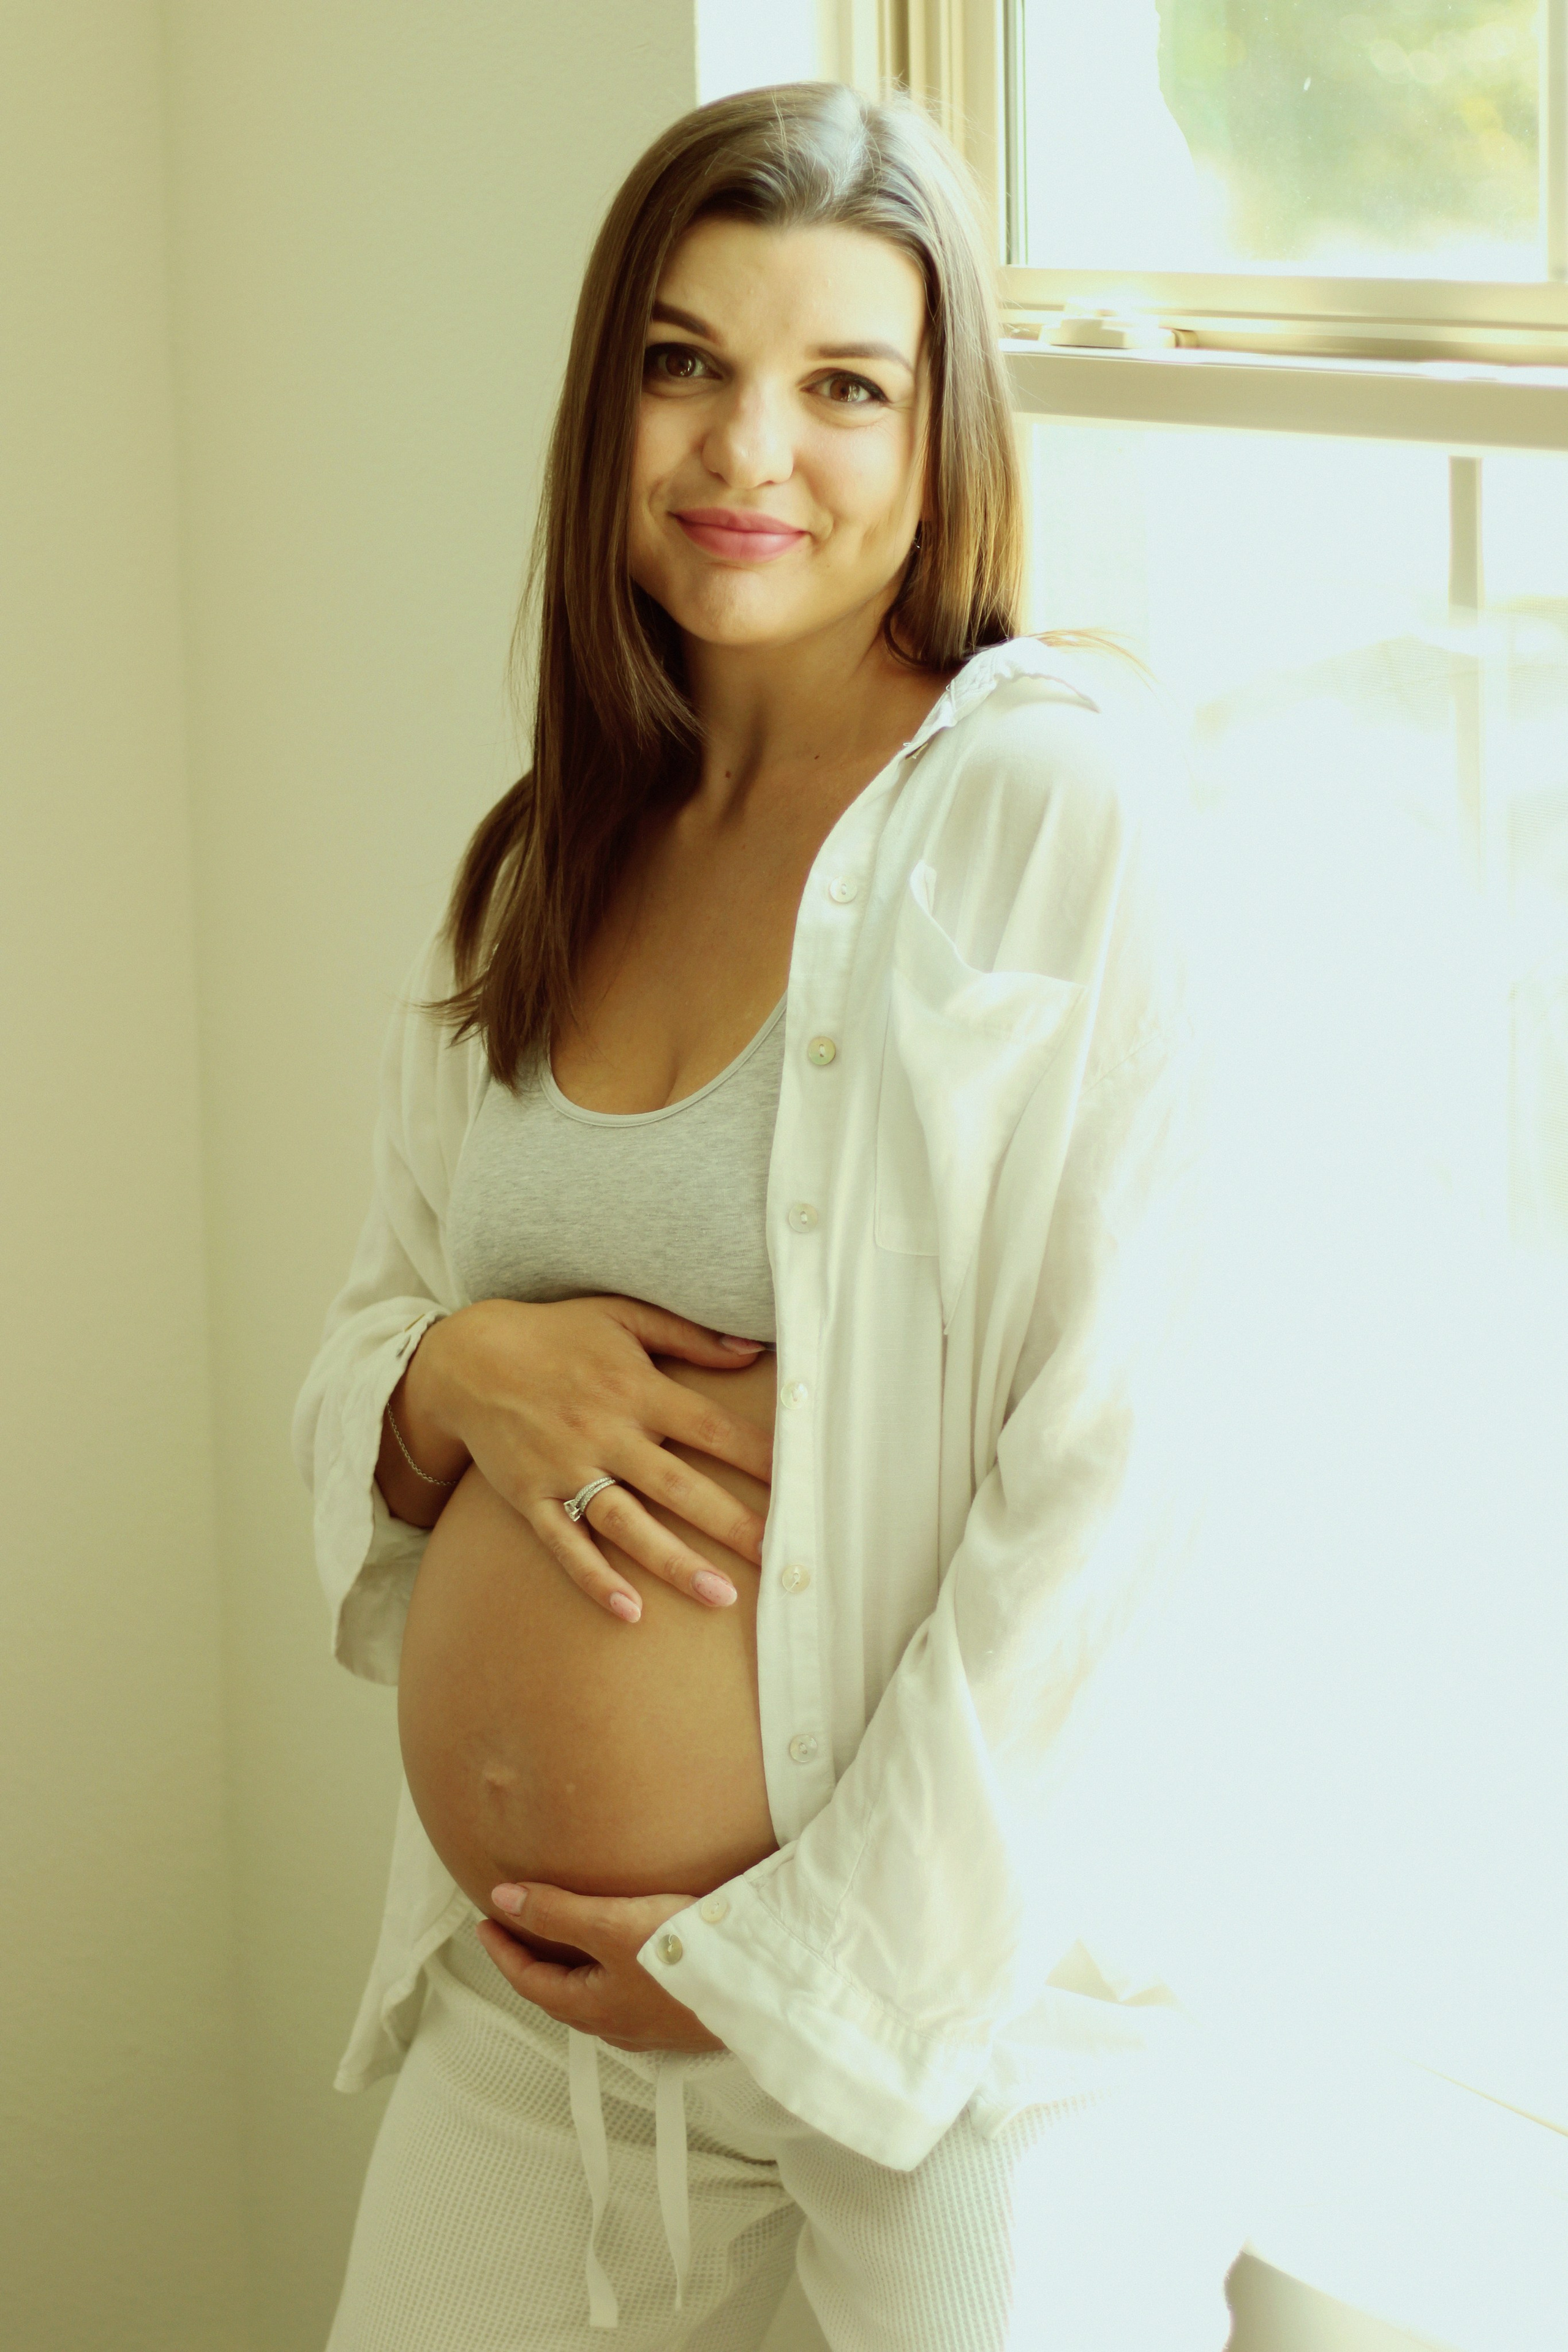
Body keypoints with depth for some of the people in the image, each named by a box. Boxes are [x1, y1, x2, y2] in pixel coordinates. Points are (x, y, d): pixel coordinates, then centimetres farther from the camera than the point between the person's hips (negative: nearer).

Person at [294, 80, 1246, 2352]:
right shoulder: (545, 863, 7)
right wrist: (464, 1373, -9)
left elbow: (1104, 1476, -16)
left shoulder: (1053, 802, -12)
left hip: (931, 1994, -6)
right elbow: (362, 1346, 15)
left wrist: (795, 1952, -13)